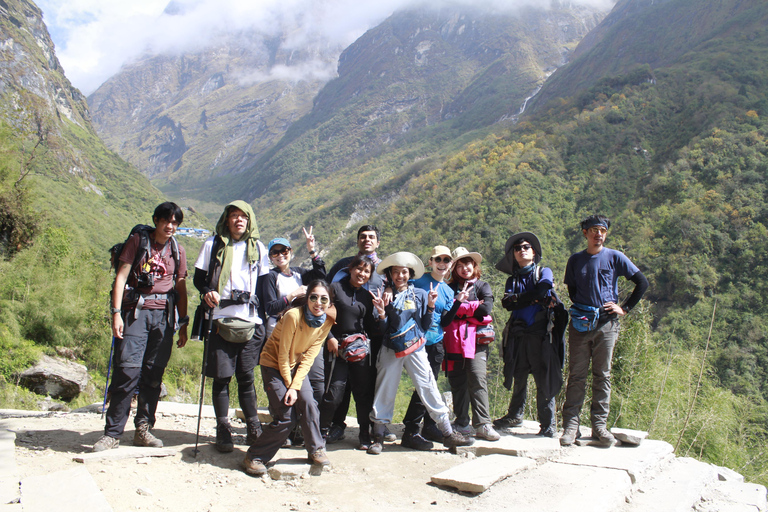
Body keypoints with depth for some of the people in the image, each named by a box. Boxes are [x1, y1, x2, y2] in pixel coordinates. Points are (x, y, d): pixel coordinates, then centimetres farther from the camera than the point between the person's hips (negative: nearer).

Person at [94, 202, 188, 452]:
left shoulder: (178, 251, 14)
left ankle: (143, 429, 14)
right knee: (127, 370, -10)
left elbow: (181, 290, 17)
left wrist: (184, 324, 14)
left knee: (154, 373, 3)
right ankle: (112, 433, -2)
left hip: (164, 314, 3)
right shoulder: (138, 241, 6)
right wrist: (116, 313, -9)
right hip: (136, 311, -3)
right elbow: (121, 276, 0)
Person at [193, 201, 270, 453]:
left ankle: (254, 429, 16)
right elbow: (199, 277, 9)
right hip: (222, 320, -1)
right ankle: (223, 432, 12)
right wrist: (207, 291, -14)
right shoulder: (213, 245, 7)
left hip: (250, 321, 1)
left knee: (246, 377, 4)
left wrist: (263, 320, 9)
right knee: (221, 377, 1)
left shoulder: (258, 248, 13)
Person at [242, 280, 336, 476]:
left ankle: (316, 450, 6)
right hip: (274, 365, -5)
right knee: (286, 417, -12)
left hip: (296, 367, 5)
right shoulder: (294, 316, -27)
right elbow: (283, 355, -19)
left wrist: (295, 386, -16)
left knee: (308, 403, -16)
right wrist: (289, 386, -12)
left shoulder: (327, 321, -11)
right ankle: (254, 457, 4)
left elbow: (309, 357, -9)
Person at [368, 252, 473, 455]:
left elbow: (425, 326, 7)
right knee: (384, 390, 3)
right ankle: (378, 437, 15)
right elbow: (381, 328, 2)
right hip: (390, 350, 0)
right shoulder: (383, 295, 5)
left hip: (415, 348, 0)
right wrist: (381, 313, -16)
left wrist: (430, 307, -7)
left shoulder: (420, 294, 6)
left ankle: (448, 434, 4)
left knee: (428, 388, -3)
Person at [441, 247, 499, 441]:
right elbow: (445, 313, -1)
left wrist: (459, 306, -3)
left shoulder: (482, 286, 12)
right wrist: (470, 306, -11)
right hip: (454, 340, 2)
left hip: (476, 339, -2)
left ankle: (482, 425, -10)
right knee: (458, 382, 4)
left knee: (478, 379, -12)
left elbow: (486, 308, -7)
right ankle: (462, 423, 13)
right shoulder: (450, 288, 15)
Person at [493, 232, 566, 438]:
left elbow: (543, 289, -14)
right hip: (518, 334, 4)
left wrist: (521, 299, -5)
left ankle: (548, 423, 4)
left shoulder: (544, 272, 10)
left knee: (544, 379, -4)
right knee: (519, 378, 13)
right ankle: (515, 415, 29)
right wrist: (535, 298, -8)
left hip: (542, 334, -3)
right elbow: (507, 303, -1)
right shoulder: (512, 280, 18)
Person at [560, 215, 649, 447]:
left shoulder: (615, 257, 4)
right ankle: (570, 425, 0)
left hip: (606, 323, -1)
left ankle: (599, 425, 10)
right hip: (580, 323, 1)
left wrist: (624, 308, 0)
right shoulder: (575, 260, 11)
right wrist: (581, 307, 6)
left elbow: (642, 283, 5)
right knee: (576, 375, -1)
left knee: (602, 375, 4)